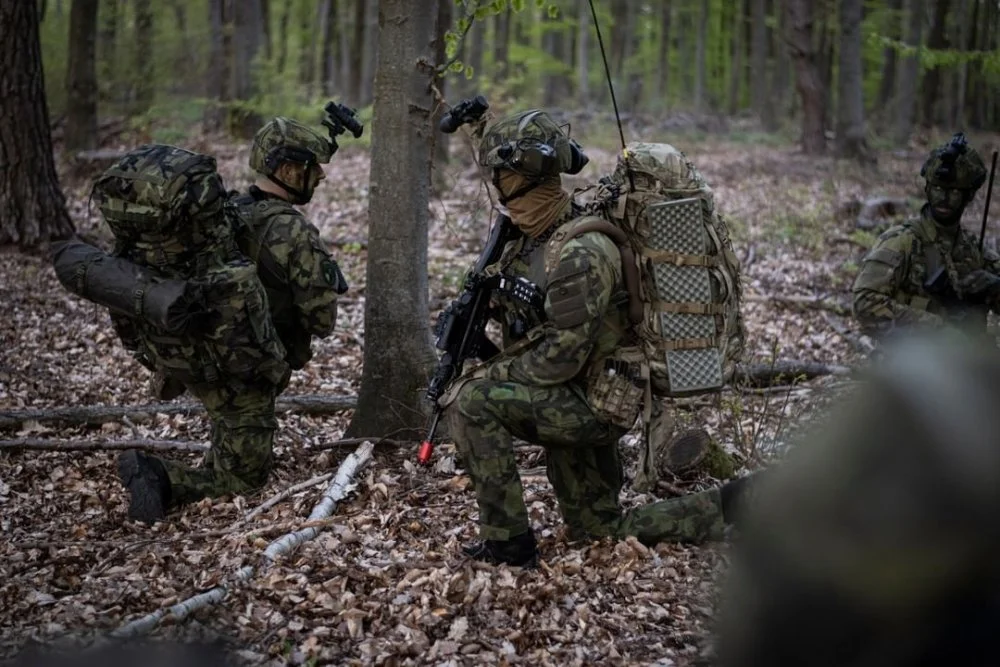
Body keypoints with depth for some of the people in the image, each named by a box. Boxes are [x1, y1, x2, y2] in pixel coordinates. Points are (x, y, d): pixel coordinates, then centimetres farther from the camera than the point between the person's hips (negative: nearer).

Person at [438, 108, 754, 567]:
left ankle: (507, 542, -14)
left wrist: (488, 376, -18)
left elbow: (560, 357, -26)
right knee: (602, 529, 18)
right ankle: (728, 509, 23)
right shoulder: (527, 240, 4)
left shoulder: (579, 253, -25)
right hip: (570, 408, 10)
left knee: (469, 401, -22)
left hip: (592, 403, -10)